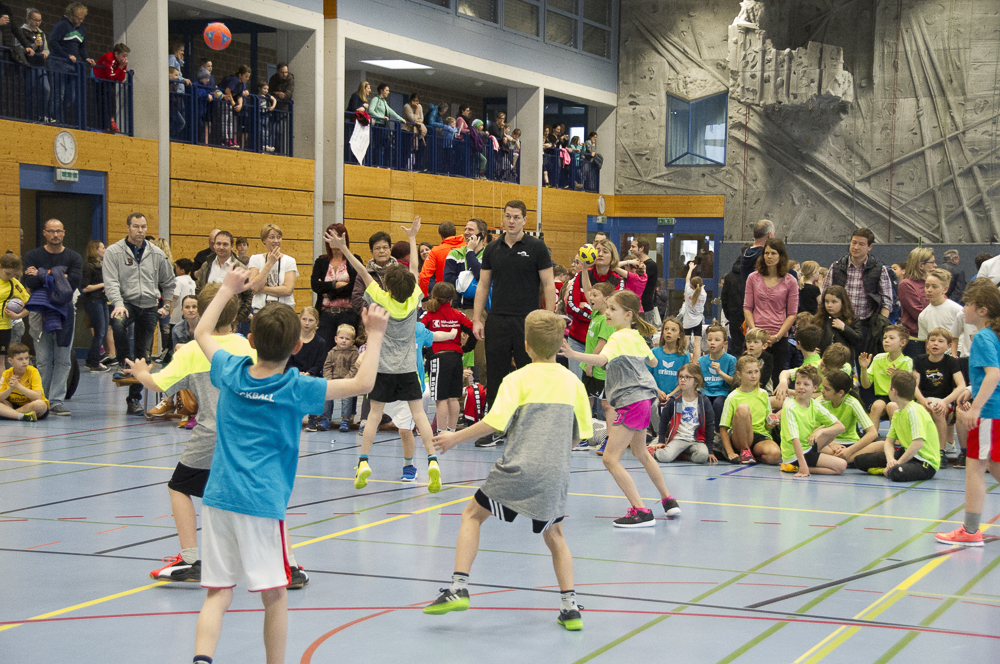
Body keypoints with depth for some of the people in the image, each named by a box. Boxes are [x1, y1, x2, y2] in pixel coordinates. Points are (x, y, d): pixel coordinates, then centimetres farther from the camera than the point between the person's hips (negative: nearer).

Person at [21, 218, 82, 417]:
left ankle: (57, 401, 0)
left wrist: (42, 276, -11)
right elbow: (29, 283, -9)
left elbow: (74, 283, -10)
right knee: (43, 359, -2)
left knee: (63, 359, -2)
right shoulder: (33, 256, 6)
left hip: (64, 311, 1)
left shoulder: (73, 257, 7)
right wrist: (58, 277, -15)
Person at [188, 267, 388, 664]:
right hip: (261, 502, -4)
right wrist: (375, 335, 5)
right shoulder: (296, 389, -7)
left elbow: (202, 332, 24)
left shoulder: (231, 373, 5)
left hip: (218, 497, 4)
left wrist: (228, 289, 33)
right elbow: (362, 383, -5)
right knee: (274, 595, 7)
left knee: (218, 594, 2)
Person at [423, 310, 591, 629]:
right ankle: (570, 608, 14)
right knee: (554, 536, 22)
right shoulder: (572, 382, 9)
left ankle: (459, 588, 3)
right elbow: (582, 432, 15)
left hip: (518, 469, -4)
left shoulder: (518, 379, -4)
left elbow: (495, 421, -15)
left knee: (472, 515, 14)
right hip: (555, 474, 4)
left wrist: (455, 437, -4)